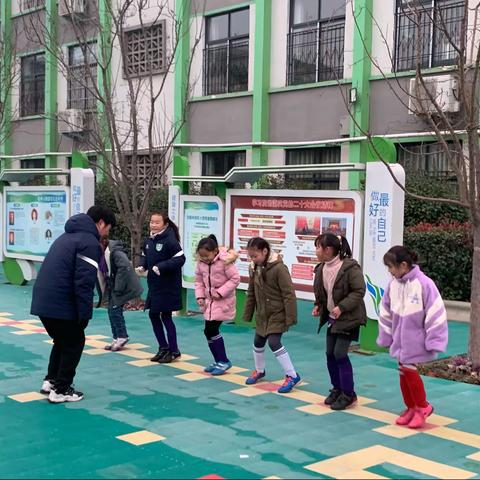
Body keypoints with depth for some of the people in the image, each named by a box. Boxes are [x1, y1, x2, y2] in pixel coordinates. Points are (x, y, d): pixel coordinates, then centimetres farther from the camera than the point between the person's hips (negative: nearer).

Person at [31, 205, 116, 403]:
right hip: (60, 304, -9)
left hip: (43, 300, 9)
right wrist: (85, 314, -14)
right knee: (74, 343, 8)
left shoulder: (68, 236, 21)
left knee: (62, 340, 25)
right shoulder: (90, 242, -10)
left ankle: (51, 381, 26)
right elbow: (84, 283, -18)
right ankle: (61, 390, 10)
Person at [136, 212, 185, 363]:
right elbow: (144, 256, 20)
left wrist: (161, 267, -27)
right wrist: (142, 266, -1)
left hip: (168, 286, -8)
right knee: (153, 315, 12)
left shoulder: (170, 240, -17)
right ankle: (163, 347, 26)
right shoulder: (148, 241, 6)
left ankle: (174, 351, 14)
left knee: (166, 316, -1)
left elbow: (180, 259, -21)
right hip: (154, 285, 8)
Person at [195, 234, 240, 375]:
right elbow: (199, 280, 9)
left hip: (223, 301, -7)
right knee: (210, 331, 8)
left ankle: (223, 361, 4)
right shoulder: (201, 262, -1)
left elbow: (235, 279, -18)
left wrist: (220, 292, -22)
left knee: (211, 330, -11)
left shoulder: (225, 261, -20)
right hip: (209, 301, 7)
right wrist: (200, 296, -4)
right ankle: (219, 361, 23)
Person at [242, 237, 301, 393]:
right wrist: (248, 314, 11)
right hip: (262, 314, 7)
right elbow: (251, 293, 9)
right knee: (258, 342, 16)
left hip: (277, 314, -7)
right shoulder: (254, 268, 0)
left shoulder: (279, 268, -23)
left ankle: (292, 376, -5)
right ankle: (259, 371, 40)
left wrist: (290, 317, -22)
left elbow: (289, 294, -22)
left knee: (274, 342, -16)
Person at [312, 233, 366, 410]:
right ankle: (337, 389, 25)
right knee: (330, 354, 9)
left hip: (348, 319, -7)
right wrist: (318, 306, 3)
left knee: (340, 353, -9)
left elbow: (359, 291, -21)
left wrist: (341, 307, -27)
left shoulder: (350, 267, -21)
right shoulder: (321, 269, 2)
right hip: (332, 318, 8)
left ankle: (348, 394, 4)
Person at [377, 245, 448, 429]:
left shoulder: (424, 284, -21)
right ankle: (410, 408, 29)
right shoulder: (393, 285, -4)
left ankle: (422, 407, 19)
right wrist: (386, 337, 10)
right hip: (400, 340, 6)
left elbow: (435, 314, -18)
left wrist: (433, 342, -16)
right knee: (403, 372, 11)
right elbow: (386, 313, 8)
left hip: (416, 341, -5)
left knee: (410, 371, -4)